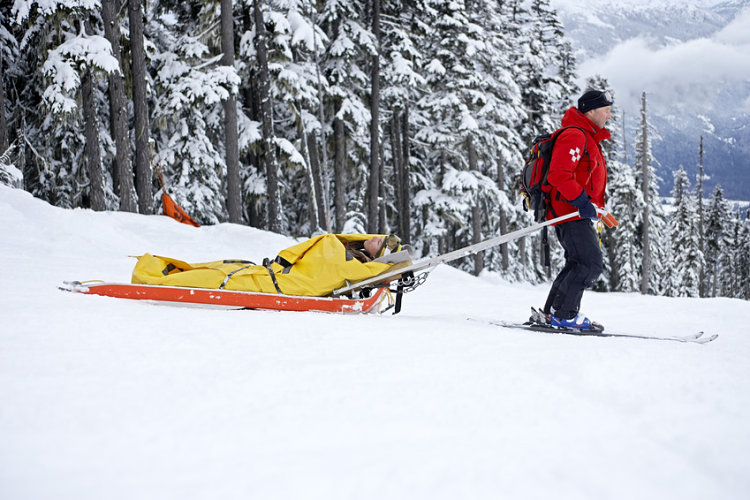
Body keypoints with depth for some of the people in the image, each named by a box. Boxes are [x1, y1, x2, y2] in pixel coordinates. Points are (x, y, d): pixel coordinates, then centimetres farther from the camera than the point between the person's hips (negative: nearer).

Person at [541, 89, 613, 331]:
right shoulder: (574, 136, -13)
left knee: (579, 264, 12)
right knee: (590, 263, -14)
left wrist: (595, 207, 23)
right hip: (570, 212, -11)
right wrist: (582, 201, -26)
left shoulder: (588, 138, 22)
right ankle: (563, 315, -12)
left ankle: (551, 313, 14)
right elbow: (558, 174, -23)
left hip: (578, 211, 11)